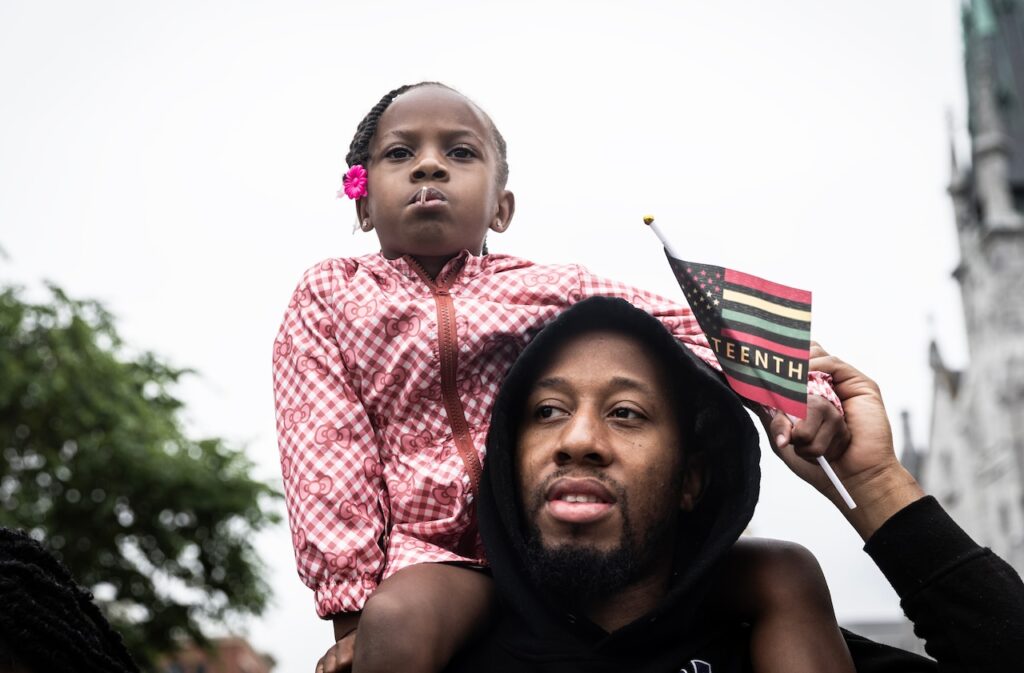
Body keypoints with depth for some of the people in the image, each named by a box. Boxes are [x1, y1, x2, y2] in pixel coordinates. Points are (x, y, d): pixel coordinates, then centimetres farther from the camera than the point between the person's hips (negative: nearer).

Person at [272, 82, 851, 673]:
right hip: (429, 552, -3)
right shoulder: (331, 295, 7)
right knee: (395, 622, -38)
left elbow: (693, 330, 7)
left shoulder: (550, 288, 9)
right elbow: (325, 460, -1)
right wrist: (352, 611, -10)